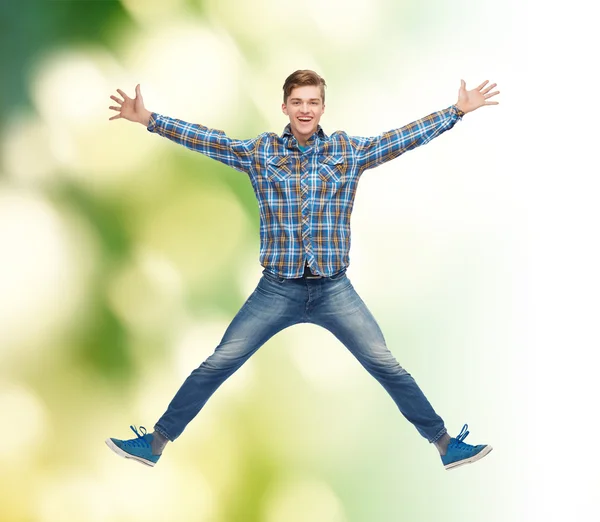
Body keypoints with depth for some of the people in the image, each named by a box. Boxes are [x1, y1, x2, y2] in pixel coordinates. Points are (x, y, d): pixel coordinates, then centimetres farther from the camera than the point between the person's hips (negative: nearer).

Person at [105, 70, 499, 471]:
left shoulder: (349, 150, 3)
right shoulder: (260, 151, 3)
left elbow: (405, 137, 3)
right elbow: (207, 139, -2)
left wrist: (459, 109, -1)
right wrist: (147, 119, -8)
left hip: (335, 291, 0)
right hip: (277, 290, 0)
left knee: (387, 367, 2)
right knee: (217, 366, 2)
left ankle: (446, 444, 15)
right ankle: (156, 442, 14)